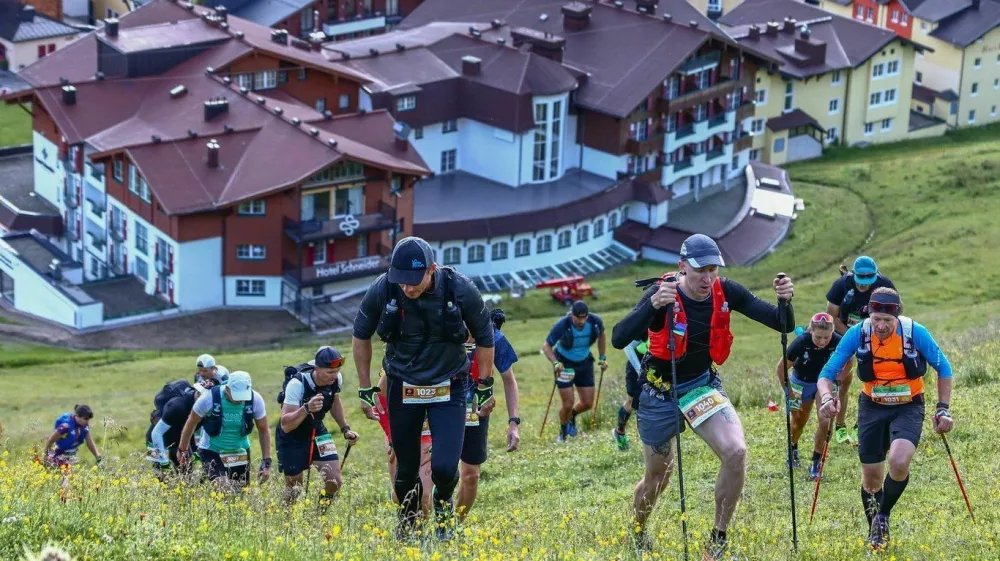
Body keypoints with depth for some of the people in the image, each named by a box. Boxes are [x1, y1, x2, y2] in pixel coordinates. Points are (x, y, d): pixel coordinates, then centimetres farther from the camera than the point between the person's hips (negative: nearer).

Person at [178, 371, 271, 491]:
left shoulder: (255, 400, -18)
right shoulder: (210, 398, -23)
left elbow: (264, 430, -4)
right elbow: (191, 423, -6)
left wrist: (267, 462, -9)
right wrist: (182, 449, 7)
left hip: (240, 452, 3)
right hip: (212, 452, -3)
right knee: (224, 488, -22)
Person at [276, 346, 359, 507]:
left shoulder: (336, 379, -15)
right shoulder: (297, 384, -33)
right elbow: (285, 425, -36)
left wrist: (345, 428, 7)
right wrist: (306, 408, -50)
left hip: (317, 431, 4)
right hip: (292, 437, -4)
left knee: (335, 481, -9)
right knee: (294, 489, 5)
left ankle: (322, 511, 19)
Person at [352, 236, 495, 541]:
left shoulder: (460, 289, -21)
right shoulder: (382, 289, -18)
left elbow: (485, 338, -2)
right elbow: (361, 336, 2)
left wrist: (484, 387, 2)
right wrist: (365, 388, 4)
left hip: (448, 388, -1)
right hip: (402, 387, 1)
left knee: (445, 467, -12)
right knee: (406, 468, 7)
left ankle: (444, 502, 23)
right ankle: (407, 516, 36)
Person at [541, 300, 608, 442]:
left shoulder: (595, 321, -18)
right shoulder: (562, 325, -28)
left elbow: (602, 335, 6)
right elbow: (546, 346, -19)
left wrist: (603, 357, 4)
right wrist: (555, 363, -35)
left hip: (584, 363, 4)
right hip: (565, 365, -4)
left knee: (587, 404, 4)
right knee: (568, 404, -7)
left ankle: (572, 415, 40)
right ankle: (563, 433, 23)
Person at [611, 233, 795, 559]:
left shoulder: (726, 292, -15)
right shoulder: (663, 293, -26)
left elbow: (783, 325, -15)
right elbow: (618, 340, -39)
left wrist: (785, 301, -38)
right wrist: (653, 305, -54)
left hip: (703, 385, 2)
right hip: (660, 390, -2)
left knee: (736, 452, -22)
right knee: (658, 477, 11)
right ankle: (638, 535, 44)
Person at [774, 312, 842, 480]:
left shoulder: (838, 343, -32)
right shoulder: (801, 343, -35)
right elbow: (781, 368, -19)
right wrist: (789, 393, -14)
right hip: (802, 382, 0)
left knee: (825, 422, -13)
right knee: (799, 422, 17)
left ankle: (816, 464, 3)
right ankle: (792, 450, 48)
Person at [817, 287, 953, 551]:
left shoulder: (915, 332, -19)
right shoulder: (858, 334, -16)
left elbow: (943, 368, -3)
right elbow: (828, 372, -13)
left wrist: (943, 408, -8)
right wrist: (827, 396, -34)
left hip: (908, 408, -2)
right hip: (873, 408, 2)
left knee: (899, 462, -28)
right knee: (871, 478, 5)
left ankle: (883, 516, 0)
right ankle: (875, 530, 32)